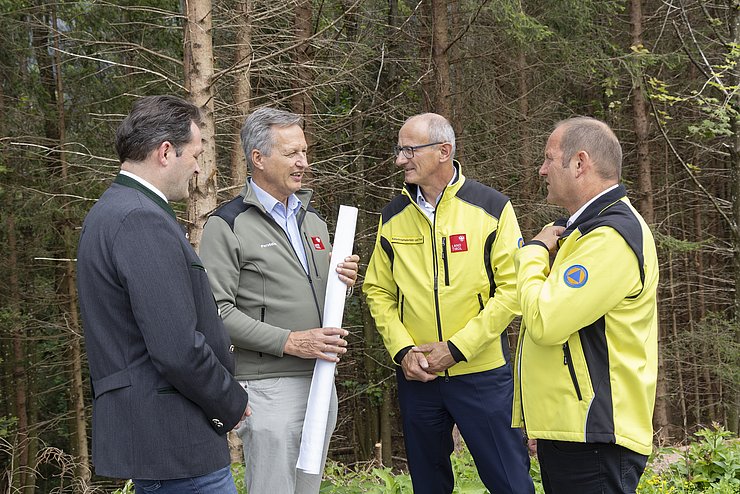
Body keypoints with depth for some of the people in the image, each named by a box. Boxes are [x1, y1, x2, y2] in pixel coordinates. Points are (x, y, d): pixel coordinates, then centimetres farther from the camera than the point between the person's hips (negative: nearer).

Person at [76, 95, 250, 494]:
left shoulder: (109, 213, 14)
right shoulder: (143, 221, -18)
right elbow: (177, 349, -24)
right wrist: (231, 404, -8)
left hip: (138, 430, 10)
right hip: (173, 441, -10)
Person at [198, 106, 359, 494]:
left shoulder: (312, 220, 16)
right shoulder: (227, 225, -7)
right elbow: (217, 311, -14)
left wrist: (342, 283, 2)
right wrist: (287, 342, -19)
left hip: (321, 381, 7)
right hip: (269, 386, -7)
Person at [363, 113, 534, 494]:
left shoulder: (491, 208, -7)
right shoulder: (393, 218, 5)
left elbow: (512, 290, -11)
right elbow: (378, 291, 7)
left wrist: (456, 348, -16)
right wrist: (402, 350, -8)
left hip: (482, 373, -4)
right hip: (416, 377, 4)